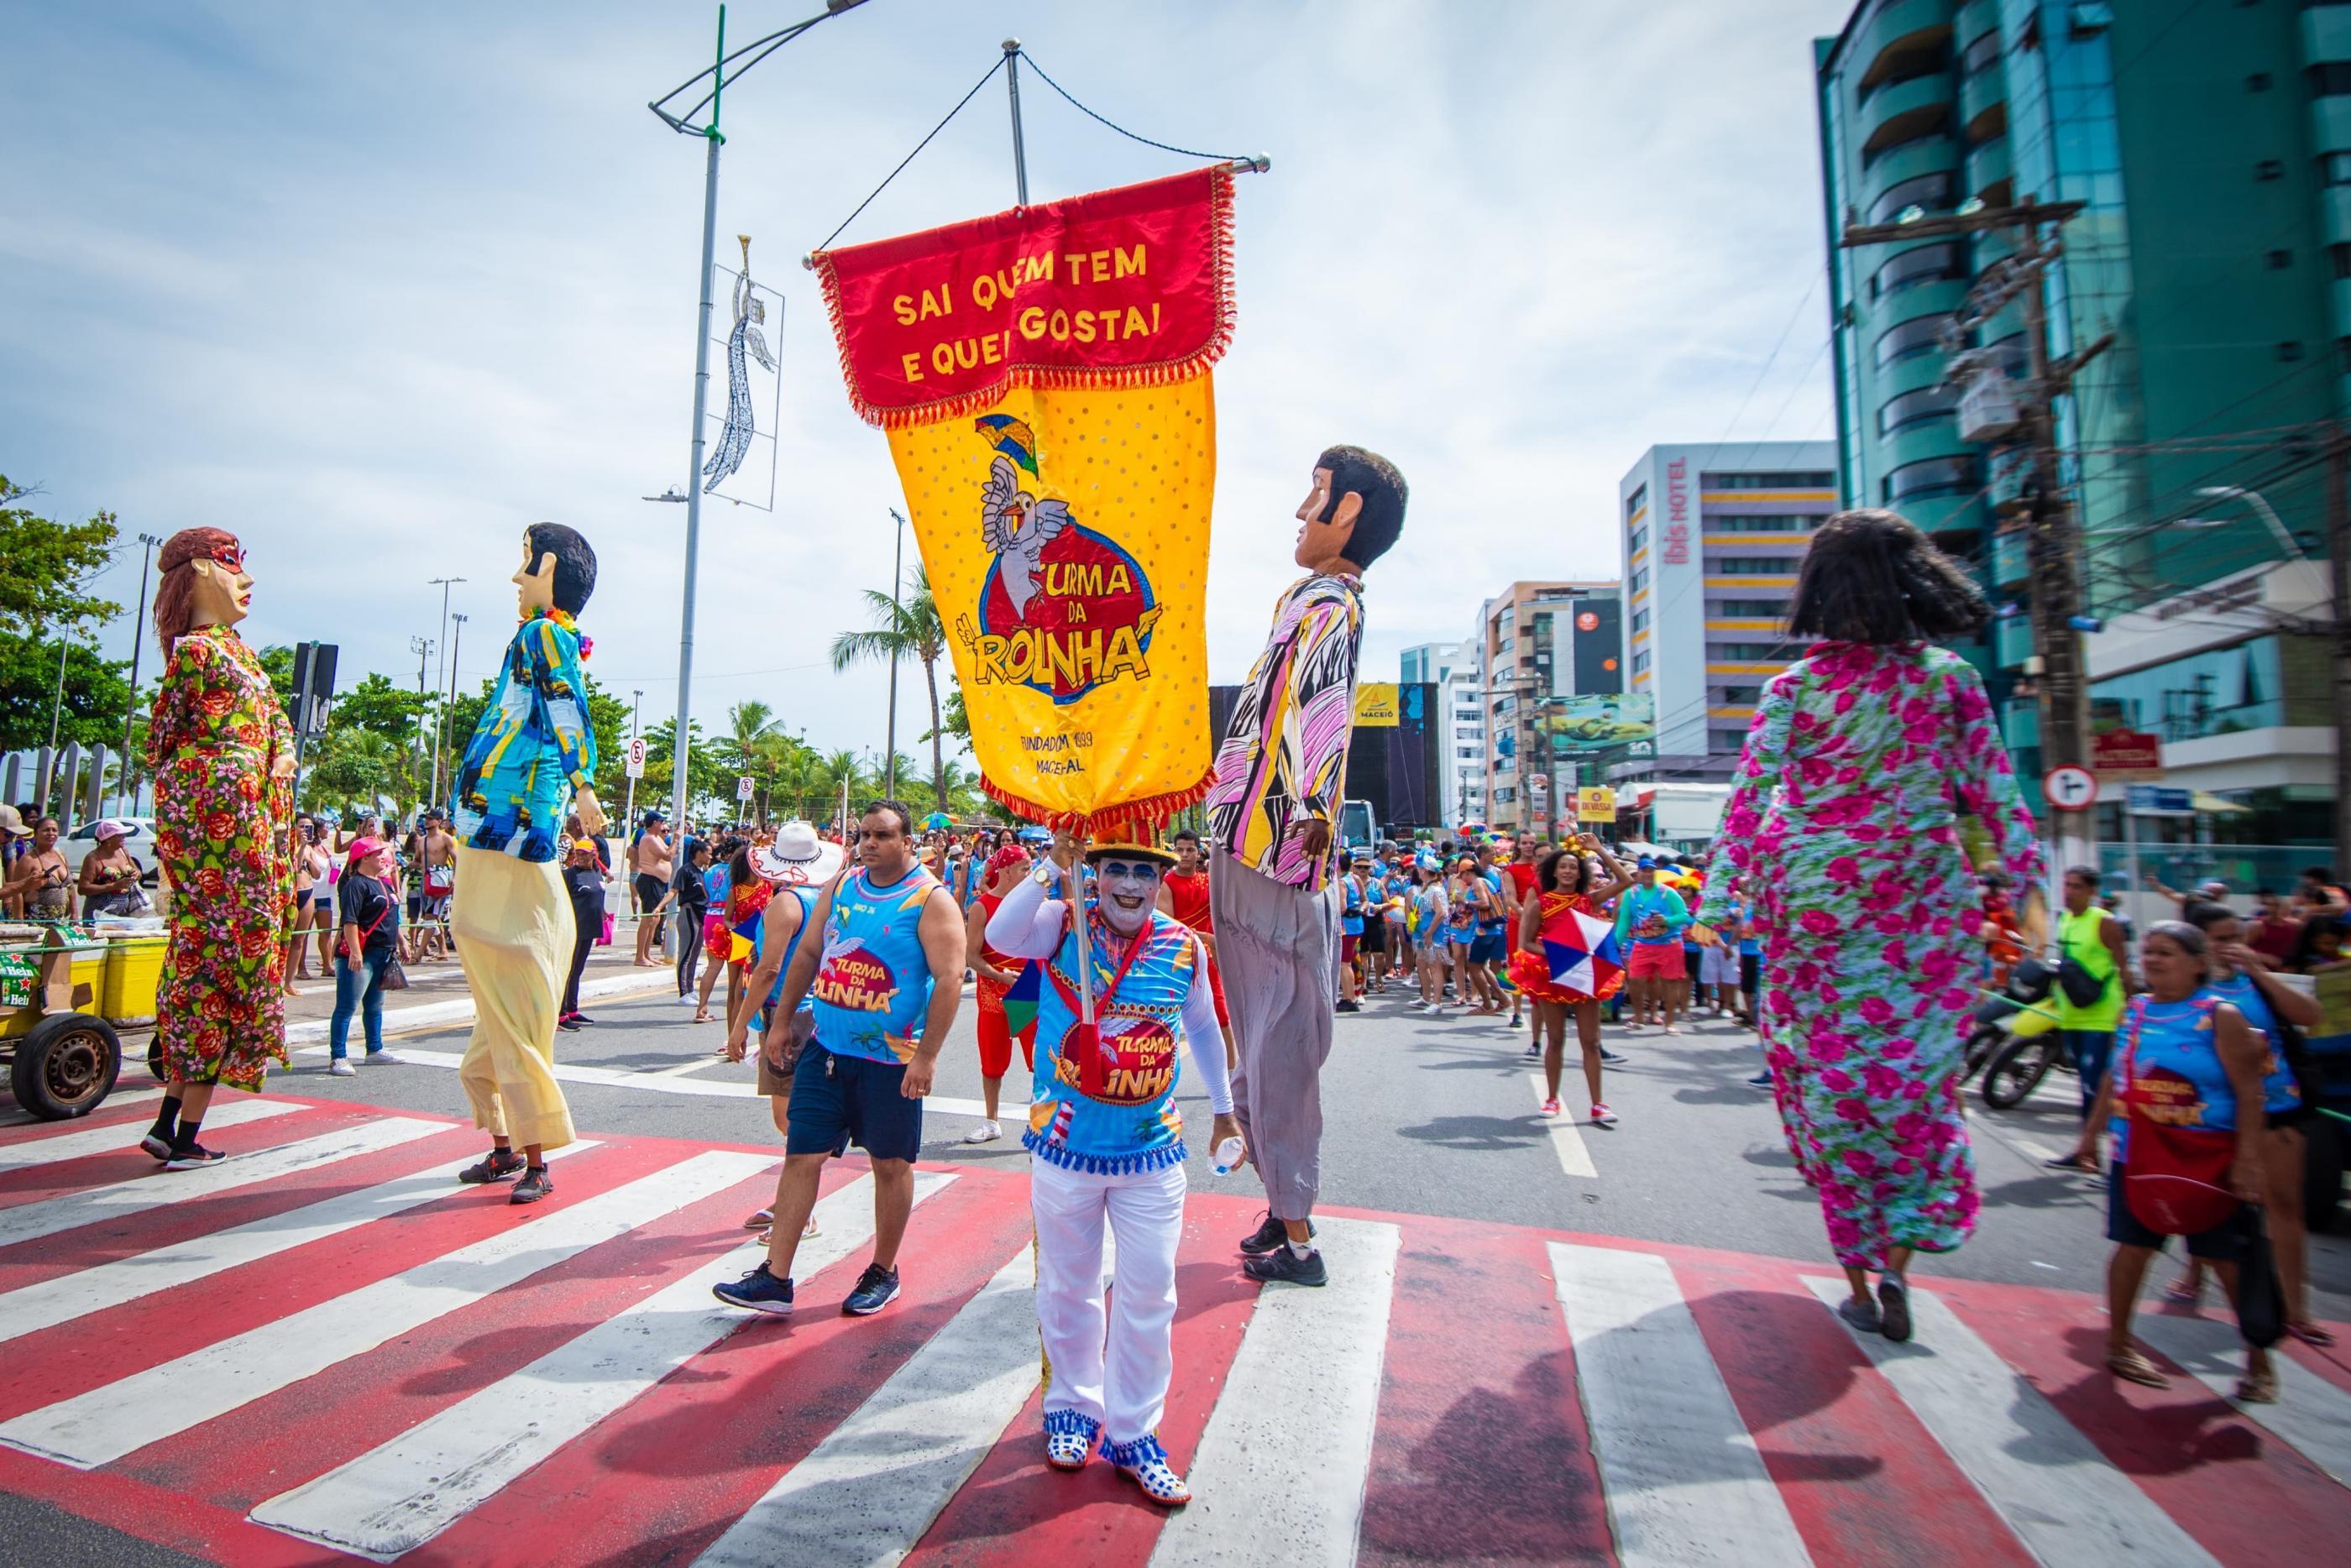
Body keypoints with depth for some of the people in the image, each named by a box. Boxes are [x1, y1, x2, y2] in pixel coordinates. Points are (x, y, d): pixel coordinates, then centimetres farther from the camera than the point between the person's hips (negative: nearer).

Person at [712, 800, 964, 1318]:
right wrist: (782, 1021, 13)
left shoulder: (930, 900, -11)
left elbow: (950, 978, -16)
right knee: (801, 1156, 5)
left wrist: (926, 1056, -20)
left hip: (890, 1059, -5)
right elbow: (808, 954, 15)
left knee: (891, 1164, 9)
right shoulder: (841, 887, 7)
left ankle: (883, 1272, 27)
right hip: (825, 1049, 5)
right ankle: (775, 1278, 15)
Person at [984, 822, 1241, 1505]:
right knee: (1068, 1288, 16)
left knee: (1149, 1295, 7)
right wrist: (1051, 870, -36)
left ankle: (1133, 1433, 28)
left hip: (1152, 1152, 1)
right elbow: (1001, 935, -31)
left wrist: (1223, 1110, 21)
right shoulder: (1062, 924, -9)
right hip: (1065, 1144, -1)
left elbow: (1202, 1027, 13)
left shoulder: (1184, 947, -3)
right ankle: (1073, 1408, 40)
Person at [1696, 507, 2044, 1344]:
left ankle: (1860, 1280, 18)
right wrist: (2029, 883, 12)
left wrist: (1717, 900, -5)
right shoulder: (1952, 679, 0)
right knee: (1916, 1074, 16)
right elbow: (1994, 796, 2)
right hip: (1922, 906, 2)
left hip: (1815, 905, -2)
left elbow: (1749, 797, -8)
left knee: (1829, 1084, 9)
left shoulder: (1795, 686, -5)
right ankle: (1897, 1261, 11)